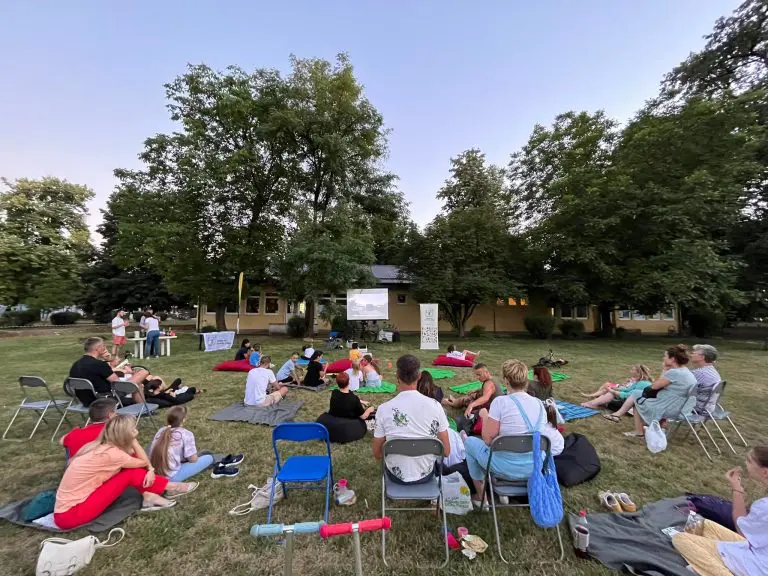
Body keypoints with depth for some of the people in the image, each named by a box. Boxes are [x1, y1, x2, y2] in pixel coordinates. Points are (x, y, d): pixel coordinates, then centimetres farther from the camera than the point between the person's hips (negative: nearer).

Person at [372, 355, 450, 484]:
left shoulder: (384, 409, -21)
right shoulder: (435, 406, -19)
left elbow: (377, 454, -9)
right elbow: (446, 452, -9)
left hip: (396, 476, 0)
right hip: (427, 475, 1)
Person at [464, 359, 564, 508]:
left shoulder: (500, 402, -21)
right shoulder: (539, 403, -3)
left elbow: (488, 440, -16)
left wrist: (484, 416, 0)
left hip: (507, 468, -6)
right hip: (535, 467, 6)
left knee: (470, 442, 17)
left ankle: (481, 496, 25)